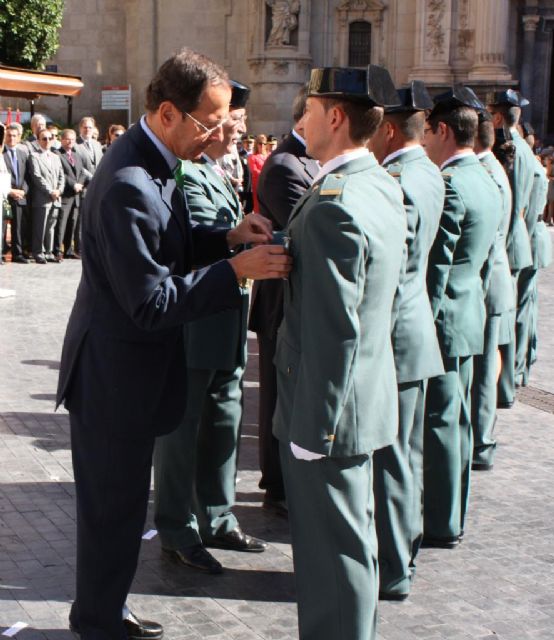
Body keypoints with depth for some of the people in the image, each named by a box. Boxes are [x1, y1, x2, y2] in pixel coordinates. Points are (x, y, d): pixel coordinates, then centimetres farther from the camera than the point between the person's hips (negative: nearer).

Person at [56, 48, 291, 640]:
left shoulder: (148, 164, 4)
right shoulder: (129, 186, -28)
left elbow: (165, 244, 15)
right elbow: (150, 303, -26)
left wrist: (228, 237, -1)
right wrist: (237, 269, -26)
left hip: (129, 369, 10)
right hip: (114, 376, -10)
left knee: (118, 503, 22)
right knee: (112, 508, 6)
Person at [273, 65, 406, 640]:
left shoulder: (333, 205, -24)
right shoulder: (383, 187, 6)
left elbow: (333, 332, -25)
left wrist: (312, 428, -20)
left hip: (329, 407, -10)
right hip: (366, 396, 10)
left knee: (331, 548, 3)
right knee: (351, 533, 23)